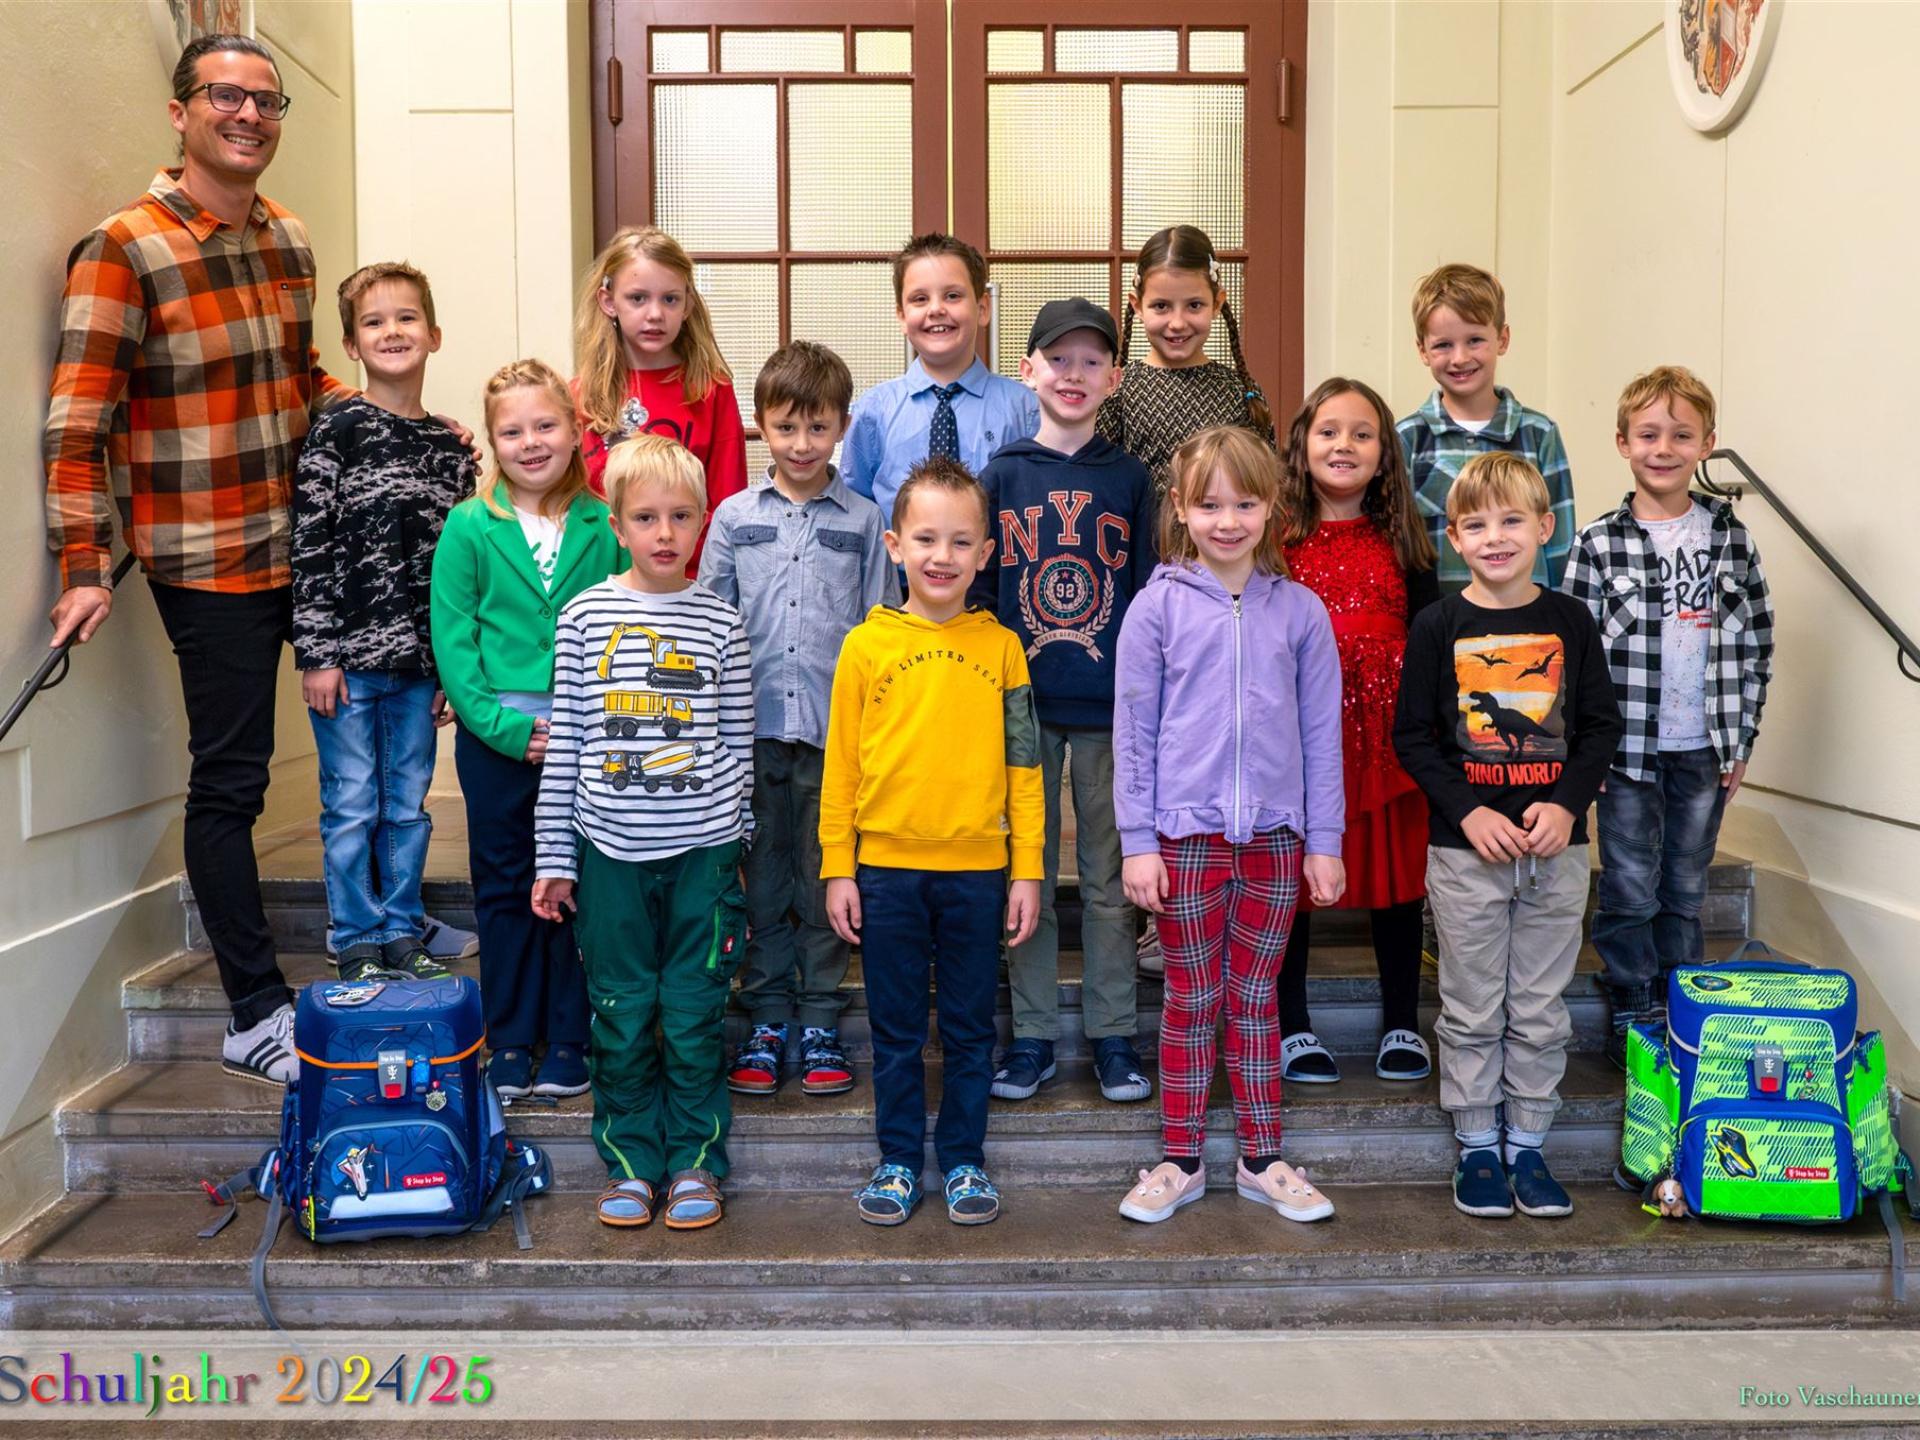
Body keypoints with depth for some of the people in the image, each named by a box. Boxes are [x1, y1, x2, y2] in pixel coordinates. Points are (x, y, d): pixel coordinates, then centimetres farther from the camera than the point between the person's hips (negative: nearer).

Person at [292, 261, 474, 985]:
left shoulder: (451, 446, 8)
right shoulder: (337, 431, -5)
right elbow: (308, 546, -8)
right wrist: (315, 653, -12)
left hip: (421, 659, 4)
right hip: (349, 654, -4)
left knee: (409, 806, 12)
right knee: (351, 806, 5)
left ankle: (403, 934, 25)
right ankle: (359, 944, 18)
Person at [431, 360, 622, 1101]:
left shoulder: (604, 527, 1)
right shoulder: (468, 527, -1)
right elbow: (453, 639, -3)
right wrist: (501, 724, -13)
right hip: (495, 736, 0)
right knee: (505, 889, 10)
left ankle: (569, 1042, 21)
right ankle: (510, 1044, 22)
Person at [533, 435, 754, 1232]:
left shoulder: (720, 622, 1)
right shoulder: (585, 615, 1)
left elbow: (737, 743, 6)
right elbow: (564, 743, 3)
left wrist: (737, 849, 8)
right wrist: (555, 857, 3)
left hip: (702, 851, 0)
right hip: (611, 851, 1)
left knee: (694, 1017, 6)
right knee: (622, 1018, 8)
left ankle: (695, 1160, 21)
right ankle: (630, 1161, 23)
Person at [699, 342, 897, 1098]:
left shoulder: (864, 521, 4)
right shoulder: (734, 518, 5)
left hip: (836, 727, -1)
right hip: (754, 727, 1)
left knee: (825, 883, 6)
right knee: (763, 881, 9)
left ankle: (821, 1022, 18)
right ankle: (766, 1021, 20)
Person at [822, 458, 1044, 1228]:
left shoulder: (1000, 646, 1)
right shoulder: (866, 644, -1)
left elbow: (1023, 765, 2)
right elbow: (840, 764, 1)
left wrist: (1027, 869, 0)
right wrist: (837, 868, 0)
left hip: (977, 868, 0)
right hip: (886, 867, 0)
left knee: (970, 1028, 12)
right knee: (896, 1031, 12)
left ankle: (964, 1160, 26)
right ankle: (898, 1161, 26)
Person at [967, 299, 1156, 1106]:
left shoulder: (1130, 480, 4)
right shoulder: (1001, 476, 3)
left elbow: (1146, 596, 4)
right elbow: (976, 592, 5)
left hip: (1109, 706, 0)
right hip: (1022, 703, 0)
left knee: (1109, 876, 8)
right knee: (1028, 872, 8)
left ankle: (1113, 1035, 19)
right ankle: (1032, 1035, 19)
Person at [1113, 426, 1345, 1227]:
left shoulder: (1300, 611, 2)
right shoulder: (1158, 607, -3)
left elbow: (1322, 733, 5)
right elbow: (1133, 732, -3)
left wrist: (1324, 841, 3)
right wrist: (1138, 843, -6)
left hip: (1275, 835, 2)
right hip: (1186, 836, -2)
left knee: (1256, 999, 13)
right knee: (1191, 1002, 9)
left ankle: (1262, 1161, 25)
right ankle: (1180, 1163, 22)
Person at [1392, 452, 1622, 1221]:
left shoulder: (1570, 621, 2)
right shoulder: (1438, 626, -4)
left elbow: (1601, 725, 4)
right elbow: (1412, 736, -4)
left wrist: (1566, 804, -11)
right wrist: (1469, 812, -15)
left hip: (1557, 847, 2)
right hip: (1465, 848, -2)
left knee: (1541, 1009, 10)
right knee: (1472, 1009, 7)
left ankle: (1528, 1144, 24)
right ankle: (1476, 1148, 21)